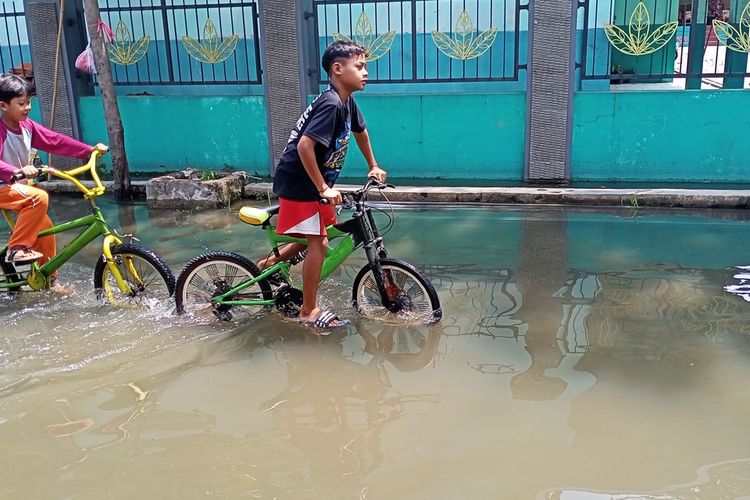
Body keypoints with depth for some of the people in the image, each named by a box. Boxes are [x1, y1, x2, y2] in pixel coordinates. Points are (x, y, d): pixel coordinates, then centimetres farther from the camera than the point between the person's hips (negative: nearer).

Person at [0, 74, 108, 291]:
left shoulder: (27, 126, 0)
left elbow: (56, 141, 0)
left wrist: (90, 150, -5)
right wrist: (18, 171, -53)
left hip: (18, 186, 8)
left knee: (45, 226, 4)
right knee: (39, 197, -32)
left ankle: (49, 278, 18)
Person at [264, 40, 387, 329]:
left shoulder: (347, 102, 5)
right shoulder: (330, 104, -24)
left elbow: (360, 131, 25)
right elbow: (304, 145, -32)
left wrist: (373, 166, 29)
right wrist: (324, 189, -28)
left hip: (314, 182, 10)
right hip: (298, 182, -10)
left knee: (316, 238, 18)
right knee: (317, 243, -6)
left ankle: (270, 264, 35)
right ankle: (309, 311, 5)